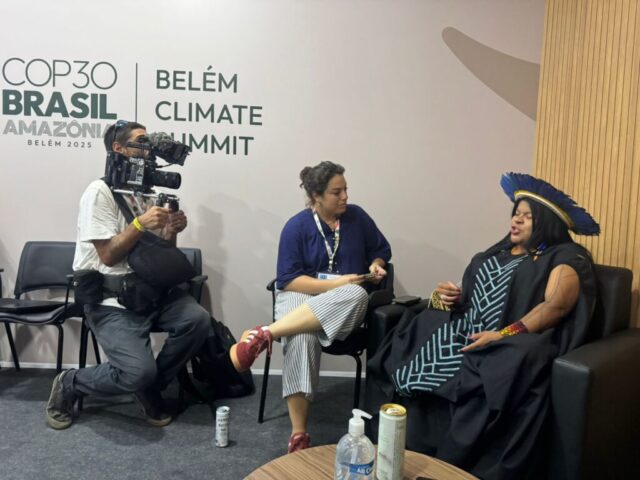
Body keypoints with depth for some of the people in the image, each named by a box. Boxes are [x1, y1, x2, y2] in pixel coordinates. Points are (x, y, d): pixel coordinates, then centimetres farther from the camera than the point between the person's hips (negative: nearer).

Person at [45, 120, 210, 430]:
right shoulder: (100, 191, -9)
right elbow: (108, 255, -14)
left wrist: (171, 231, -7)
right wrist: (140, 224, -25)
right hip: (110, 300, -7)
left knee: (197, 320, -19)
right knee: (139, 371, -22)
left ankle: (151, 388, 5)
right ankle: (70, 384, 9)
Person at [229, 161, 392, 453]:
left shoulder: (357, 217, 4)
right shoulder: (296, 226, -4)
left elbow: (381, 250, 18)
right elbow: (288, 279, -10)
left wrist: (376, 265, -5)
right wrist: (334, 284, -20)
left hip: (344, 306, 2)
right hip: (301, 294, -2)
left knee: (358, 295, -37)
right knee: (301, 338, -38)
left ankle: (264, 334, -41)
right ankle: (298, 434, -33)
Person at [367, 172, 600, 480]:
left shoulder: (565, 258, 3)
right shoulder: (499, 251, 24)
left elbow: (556, 305, -14)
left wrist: (503, 335, -24)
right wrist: (446, 296, -1)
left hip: (511, 345, -6)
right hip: (465, 331, 7)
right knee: (412, 338, -16)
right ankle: (409, 449, -15)